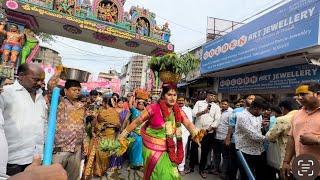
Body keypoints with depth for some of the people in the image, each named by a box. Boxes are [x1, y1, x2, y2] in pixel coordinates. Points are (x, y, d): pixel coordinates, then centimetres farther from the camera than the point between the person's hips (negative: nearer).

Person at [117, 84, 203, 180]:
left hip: (168, 150, 5)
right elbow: (136, 122, -9)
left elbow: (188, 123, -14)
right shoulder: (154, 108, -17)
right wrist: (122, 135, -3)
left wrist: (196, 134, -35)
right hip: (153, 149, -5)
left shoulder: (178, 111, -2)